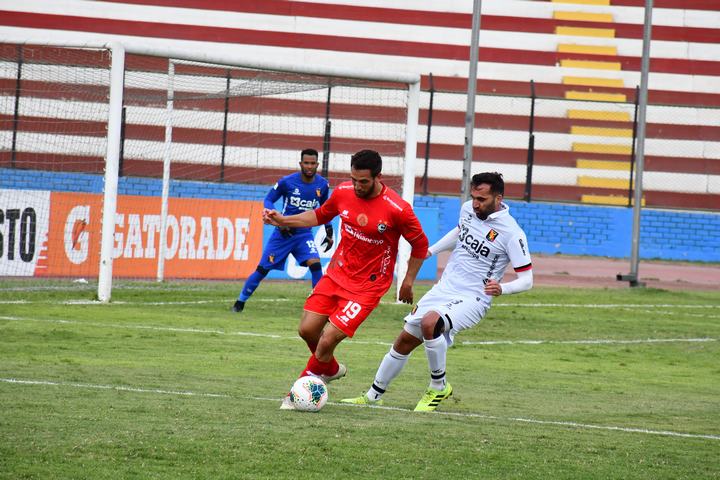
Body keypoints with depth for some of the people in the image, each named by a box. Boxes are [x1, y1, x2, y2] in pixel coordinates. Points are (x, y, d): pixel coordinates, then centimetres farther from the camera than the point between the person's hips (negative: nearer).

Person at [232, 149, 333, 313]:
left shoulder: (322, 185, -2)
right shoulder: (287, 181, -12)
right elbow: (268, 200, -3)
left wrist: (329, 230, 11)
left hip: (304, 233, 2)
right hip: (283, 232, -2)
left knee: (315, 264, -22)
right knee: (262, 269, -1)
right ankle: (240, 302, 16)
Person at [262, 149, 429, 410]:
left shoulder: (398, 209, -21)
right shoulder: (343, 192, -5)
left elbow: (420, 245, -6)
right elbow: (320, 215, 16)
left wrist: (408, 283, -2)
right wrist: (283, 220, 7)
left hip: (367, 285, -6)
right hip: (337, 273, 6)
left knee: (327, 341, -12)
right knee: (307, 329, 2)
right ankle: (332, 369, 33)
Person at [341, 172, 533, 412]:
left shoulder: (512, 233, -18)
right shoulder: (468, 209, 2)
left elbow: (527, 279, -15)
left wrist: (501, 288, -33)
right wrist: (430, 251, 20)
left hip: (472, 300, -7)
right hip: (443, 290, 7)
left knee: (429, 323, -34)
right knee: (405, 340, 9)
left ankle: (438, 387, -13)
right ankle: (373, 396, 28)